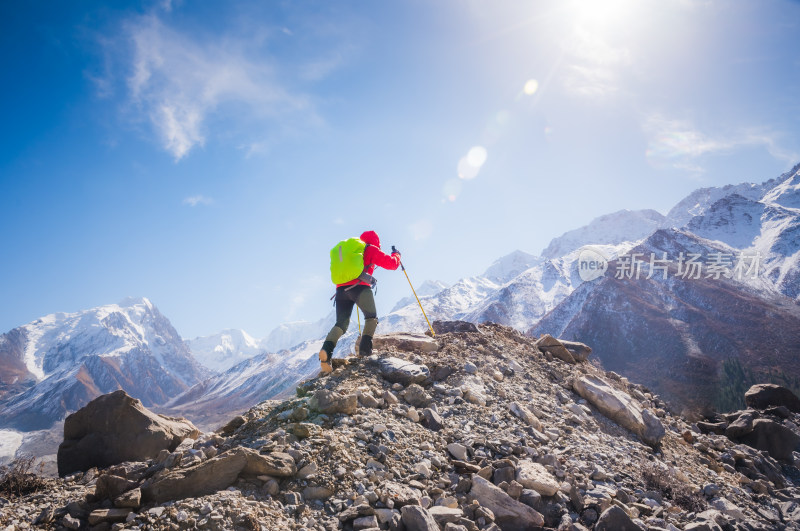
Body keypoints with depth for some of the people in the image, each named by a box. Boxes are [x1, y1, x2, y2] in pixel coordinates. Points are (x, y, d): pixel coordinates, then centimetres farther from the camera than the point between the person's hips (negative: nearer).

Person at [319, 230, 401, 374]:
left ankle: (327, 348, -18)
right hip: (359, 287, -5)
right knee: (371, 317, 14)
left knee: (341, 323, 7)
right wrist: (396, 255, 29)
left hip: (340, 289, 5)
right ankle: (365, 347, -4)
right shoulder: (371, 250, 14)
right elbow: (391, 264, 10)